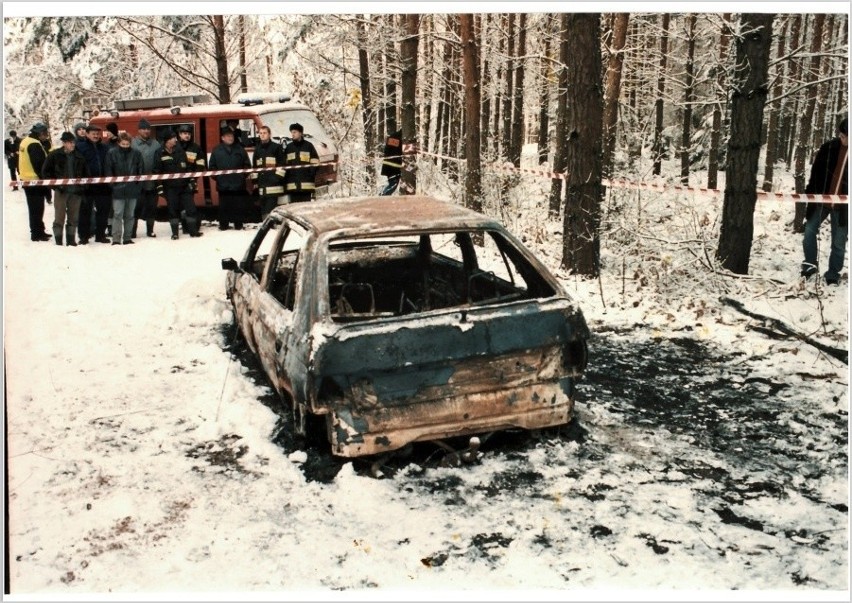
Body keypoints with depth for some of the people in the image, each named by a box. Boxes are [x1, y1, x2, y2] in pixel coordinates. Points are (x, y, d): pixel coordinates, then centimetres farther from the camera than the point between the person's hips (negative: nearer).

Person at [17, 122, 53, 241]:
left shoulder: (25, 141, 14)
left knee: (34, 208, 16)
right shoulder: (34, 145, -18)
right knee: (37, 208, -4)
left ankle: (38, 231, 25)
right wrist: (44, 179, -16)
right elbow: (40, 165, -21)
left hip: (27, 180, 10)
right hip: (35, 180, -10)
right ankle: (37, 234, 0)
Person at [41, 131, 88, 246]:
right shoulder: (54, 155, 1)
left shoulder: (80, 157, 9)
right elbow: (46, 172, 2)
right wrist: (55, 184, -7)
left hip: (76, 191, 3)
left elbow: (86, 173, 17)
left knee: (73, 218, 8)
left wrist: (82, 185, 3)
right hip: (61, 191, -3)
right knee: (59, 217, -3)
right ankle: (58, 241, 3)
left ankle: (71, 240, 18)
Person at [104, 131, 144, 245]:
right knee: (117, 214, -6)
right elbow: (108, 170, -2)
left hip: (132, 189, 3)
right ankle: (116, 239, -4)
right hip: (118, 189, -3)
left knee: (130, 215, 10)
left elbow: (141, 169, 9)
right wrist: (113, 183, -9)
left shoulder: (136, 153, 4)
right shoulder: (112, 153, -2)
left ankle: (127, 238, 18)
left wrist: (138, 179, -3)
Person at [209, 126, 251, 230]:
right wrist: (217, 177, -4)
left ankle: (239, 224, 13)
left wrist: (243, 175, -1)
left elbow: (247, 165, 7)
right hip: (223, 184, 0)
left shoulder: (239, 149, 6)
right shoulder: (216, 150, 4)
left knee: (239, 205, 4)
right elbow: (212, 166, 5)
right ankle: (223, 224, 13)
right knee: (224, 205, 5)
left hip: (238, 183, 1)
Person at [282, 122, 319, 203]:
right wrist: (284, 181, 8)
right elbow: (284, 164, 15)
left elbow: (315, 164, 3)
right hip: (292, 185, 3)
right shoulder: (288, 147, 15)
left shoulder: (308, 146, 6)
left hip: (306, 184, -3)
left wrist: (312, 175, -7)